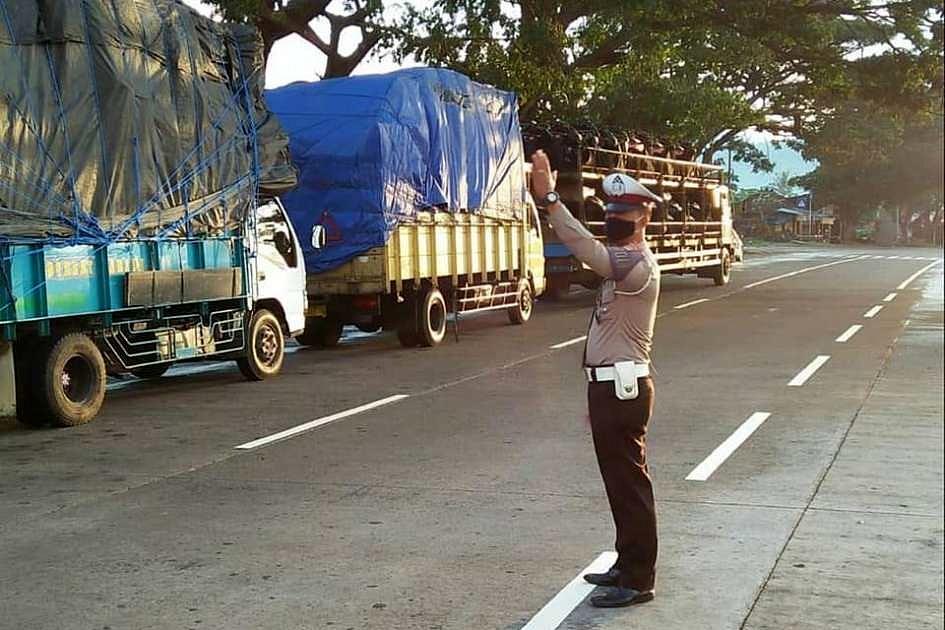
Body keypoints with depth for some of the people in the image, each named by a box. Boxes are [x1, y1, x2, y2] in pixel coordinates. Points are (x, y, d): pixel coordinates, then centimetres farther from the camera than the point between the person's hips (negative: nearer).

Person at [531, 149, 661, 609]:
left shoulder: (638, 264, -20)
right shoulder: (624, 261, 19)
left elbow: (588, 250, -33)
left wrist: (549, 199, -38)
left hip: (622, 387, -11)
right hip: (610, 385, 11)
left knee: (630, 484, -4)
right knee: (620, 482, 18)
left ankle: (638, 581, 4)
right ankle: (629, 565, 29)